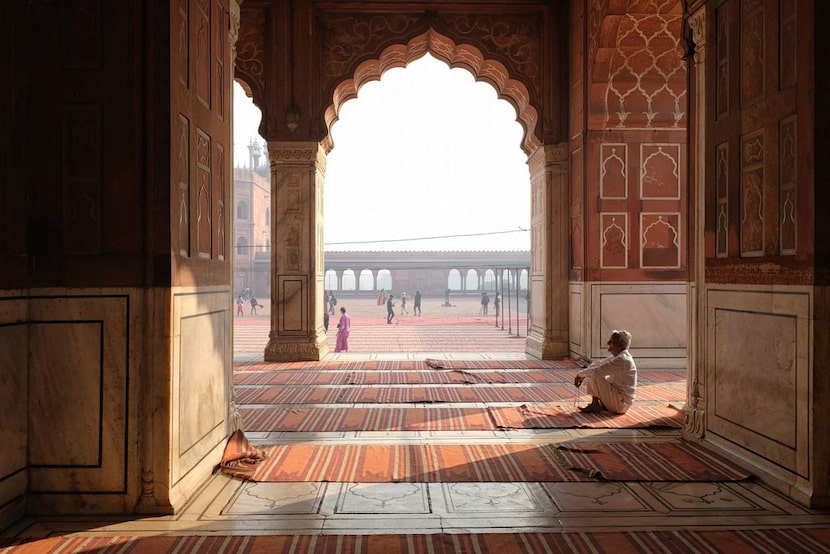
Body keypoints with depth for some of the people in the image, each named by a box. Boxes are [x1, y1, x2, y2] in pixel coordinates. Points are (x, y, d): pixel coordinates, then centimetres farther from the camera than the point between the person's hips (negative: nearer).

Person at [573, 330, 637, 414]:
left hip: (621, 403, -10)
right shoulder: (617, 357, 8)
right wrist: (582, 375, 0)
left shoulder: (623, 360, -23)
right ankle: (601, 405, 5)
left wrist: (580, 373, -12)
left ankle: (595, 405, -4)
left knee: (595, 376, -20)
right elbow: (598, 364, 14)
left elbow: (597, 370, -27)